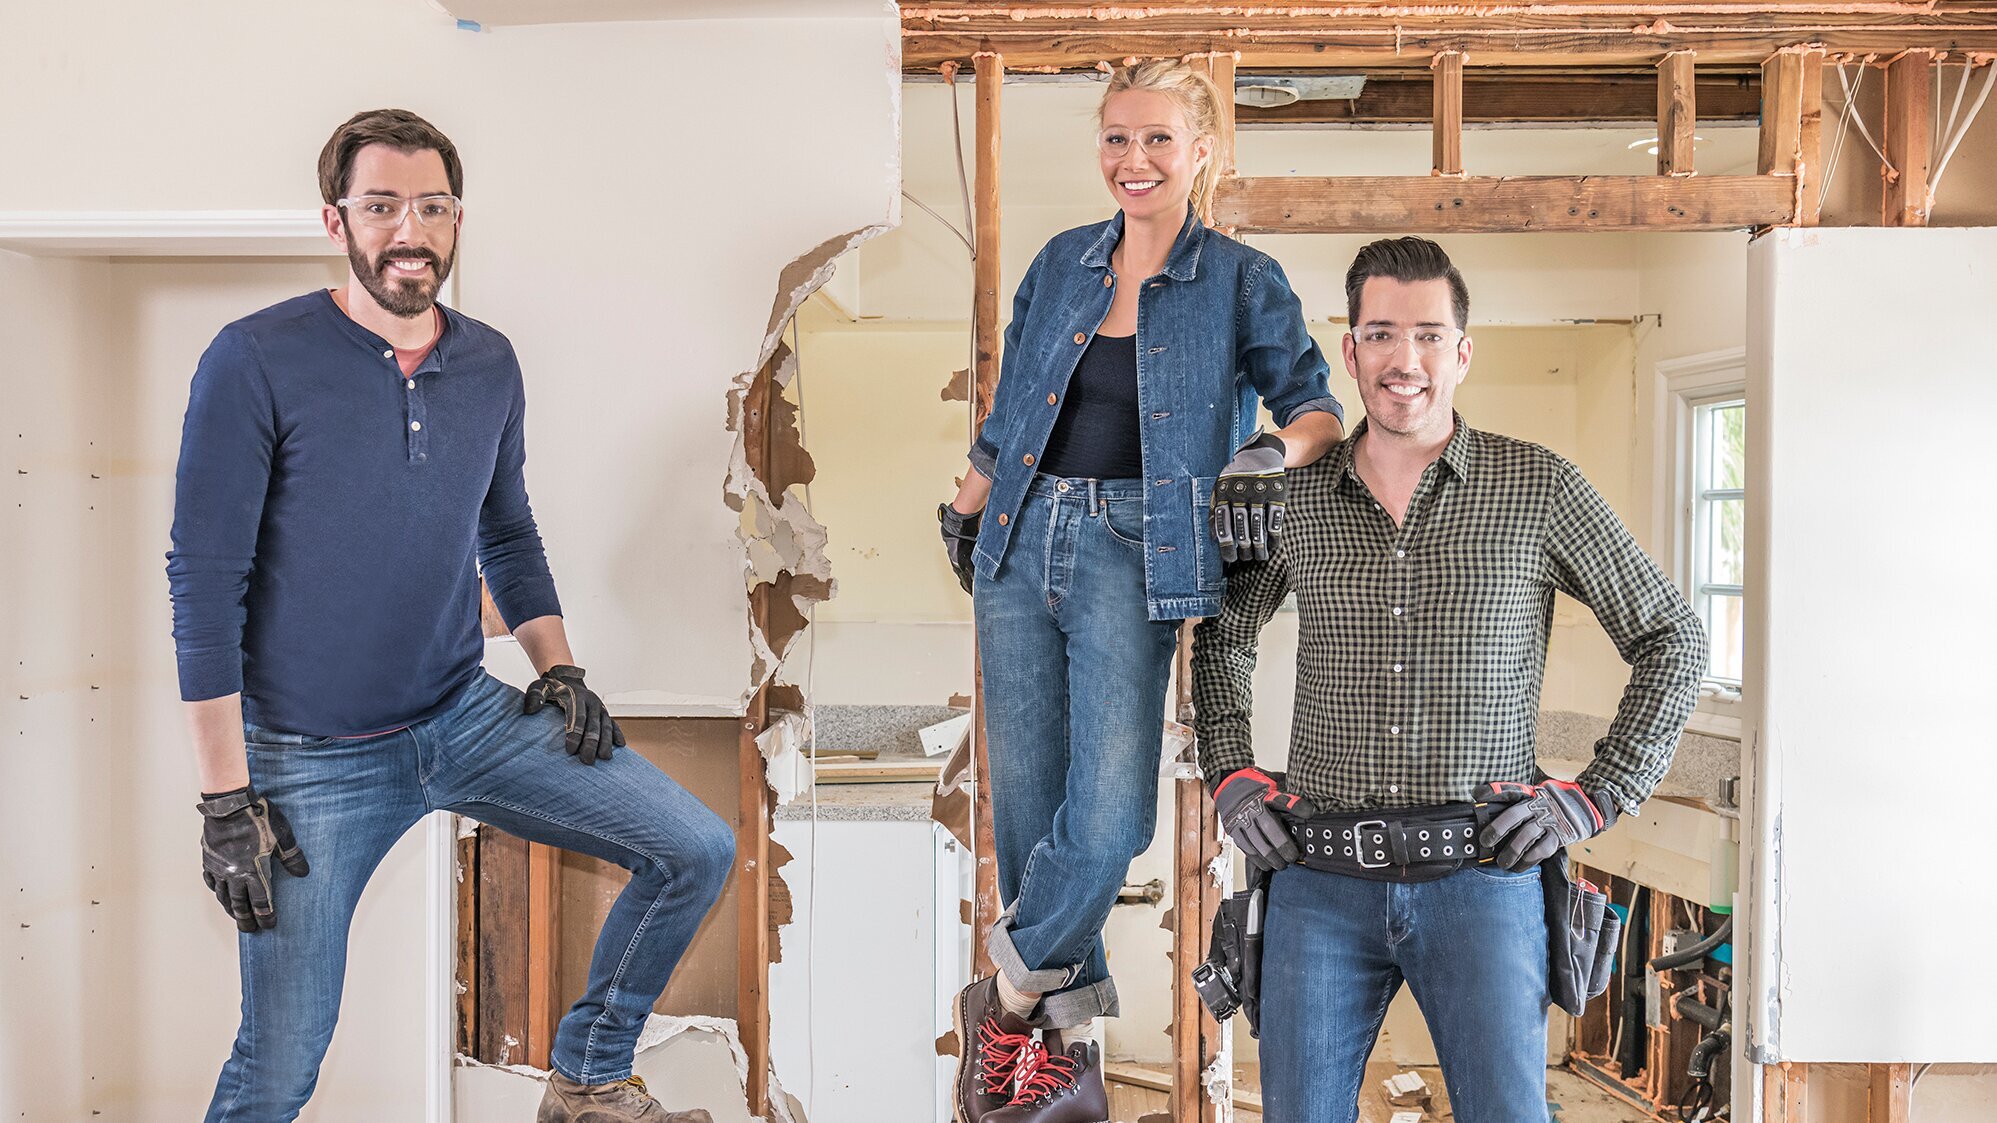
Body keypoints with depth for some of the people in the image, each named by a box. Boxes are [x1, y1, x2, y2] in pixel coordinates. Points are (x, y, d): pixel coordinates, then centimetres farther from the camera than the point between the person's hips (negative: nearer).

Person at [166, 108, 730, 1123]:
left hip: (468, 719, 5)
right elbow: (204, 584, -13)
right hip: (313, 761, -5)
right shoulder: (256, 363, -13)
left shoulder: (490, 365, 4)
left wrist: (559, 671, 6)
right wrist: (226, 799, -15)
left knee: (697, 851, -1)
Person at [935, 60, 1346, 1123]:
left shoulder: (1240, 280, 3)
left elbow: (1317, 405, -1)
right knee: (1026, 800, 5)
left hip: (1130, 554, -4)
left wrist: (1273, 450, -21)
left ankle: (1007, 999, 10)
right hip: (1022, 542, 4)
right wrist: (963, 507, 20)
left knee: (1108, 814, -14)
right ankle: (1065, 1032, 21)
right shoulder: (1061, 263, 14)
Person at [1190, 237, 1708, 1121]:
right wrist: (1230, 775, 12)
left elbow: (1672, 638, 8)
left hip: (1480, 881, -2)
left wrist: (1596, 797, 0)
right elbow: (1222, 634, 24)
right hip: (1321, 883, 2)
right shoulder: (1296, 495, 7)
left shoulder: (1539, 489, 0)